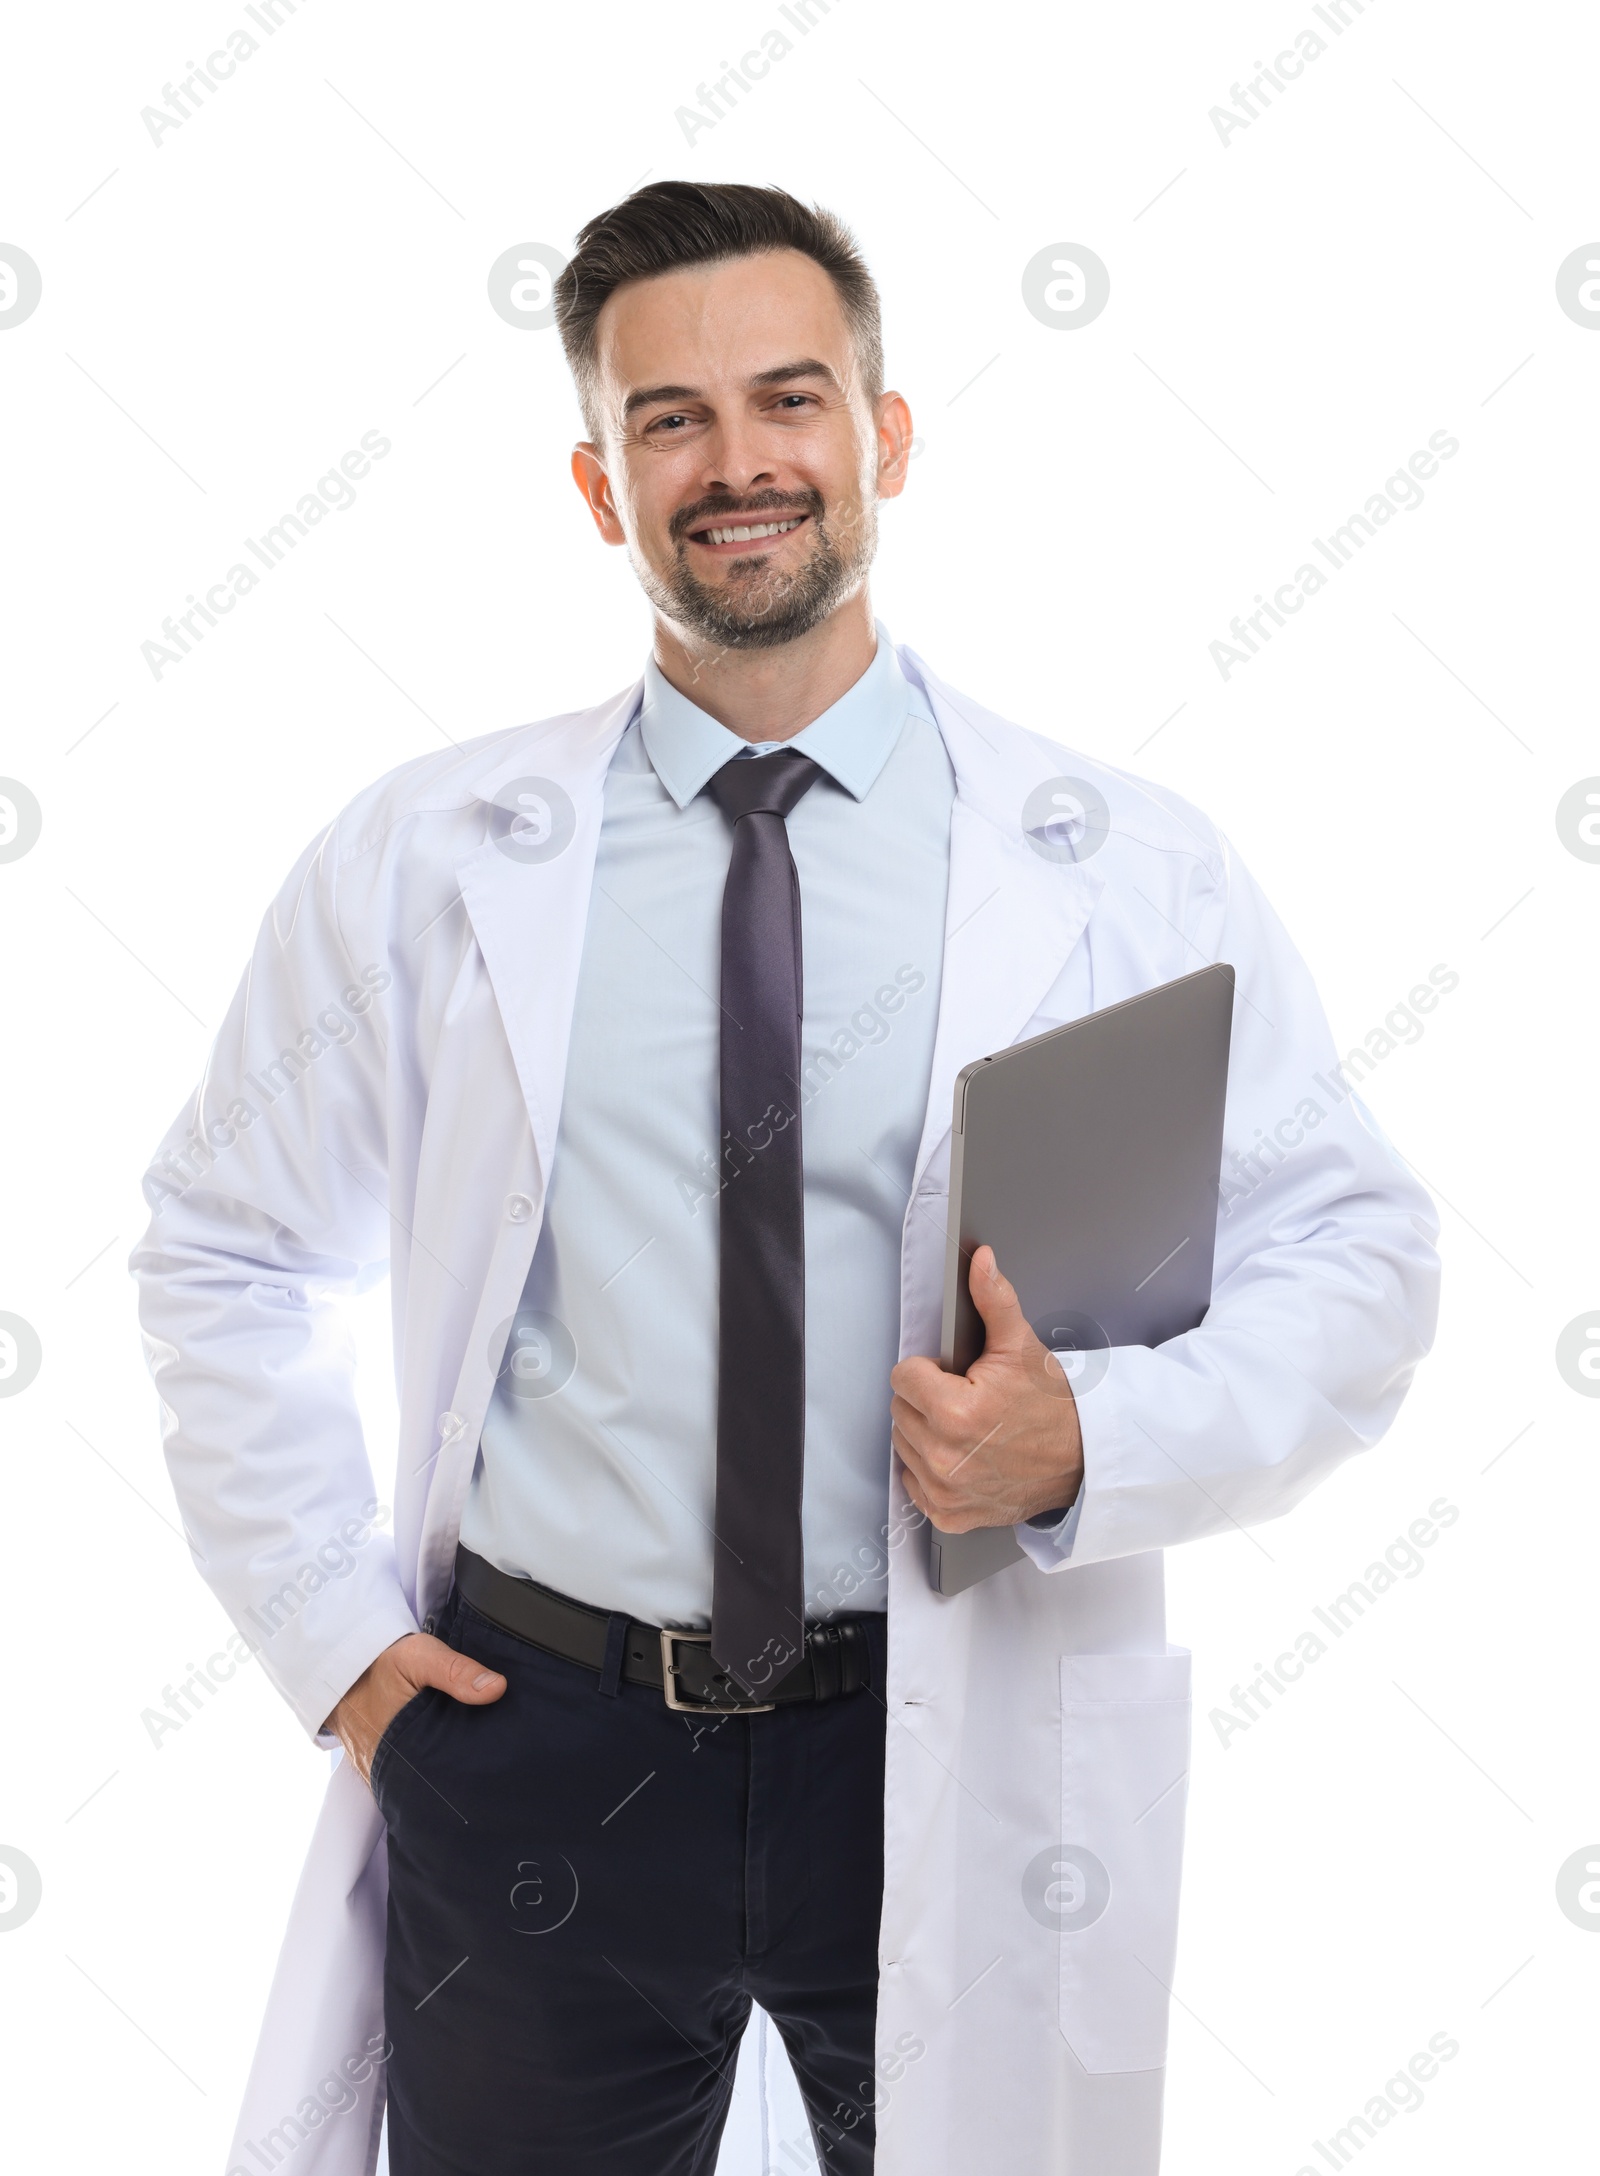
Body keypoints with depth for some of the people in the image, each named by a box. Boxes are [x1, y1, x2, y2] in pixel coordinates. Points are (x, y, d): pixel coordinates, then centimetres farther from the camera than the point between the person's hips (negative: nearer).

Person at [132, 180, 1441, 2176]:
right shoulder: (422, 860, 0)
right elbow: (226, 1246, 9)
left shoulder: (1133, 871, -2)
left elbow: (1351, 1256, -2)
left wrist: (1095, 1440, -19)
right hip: (531, 1748, 1)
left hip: (961, 1777, 0)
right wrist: (333, 1629, 1)